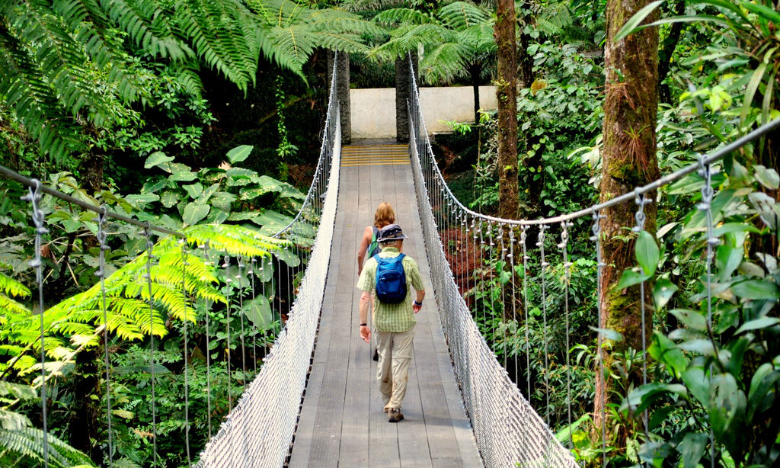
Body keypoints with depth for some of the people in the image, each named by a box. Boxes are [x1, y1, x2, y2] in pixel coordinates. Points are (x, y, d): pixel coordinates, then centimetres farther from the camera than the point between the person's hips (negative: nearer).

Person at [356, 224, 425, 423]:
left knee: (384, 362, 17)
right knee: (401, 363, 2)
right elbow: (421, 291, 4)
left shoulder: (371, 263, -4)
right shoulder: (408, 262, -6)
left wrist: (363, 324, -5)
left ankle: (388, 402, 32)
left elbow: (364, 297, -9)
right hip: (404, 322, -2)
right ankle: (395, 407, -4)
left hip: (381, 322, 2)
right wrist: (417, 303, 27)